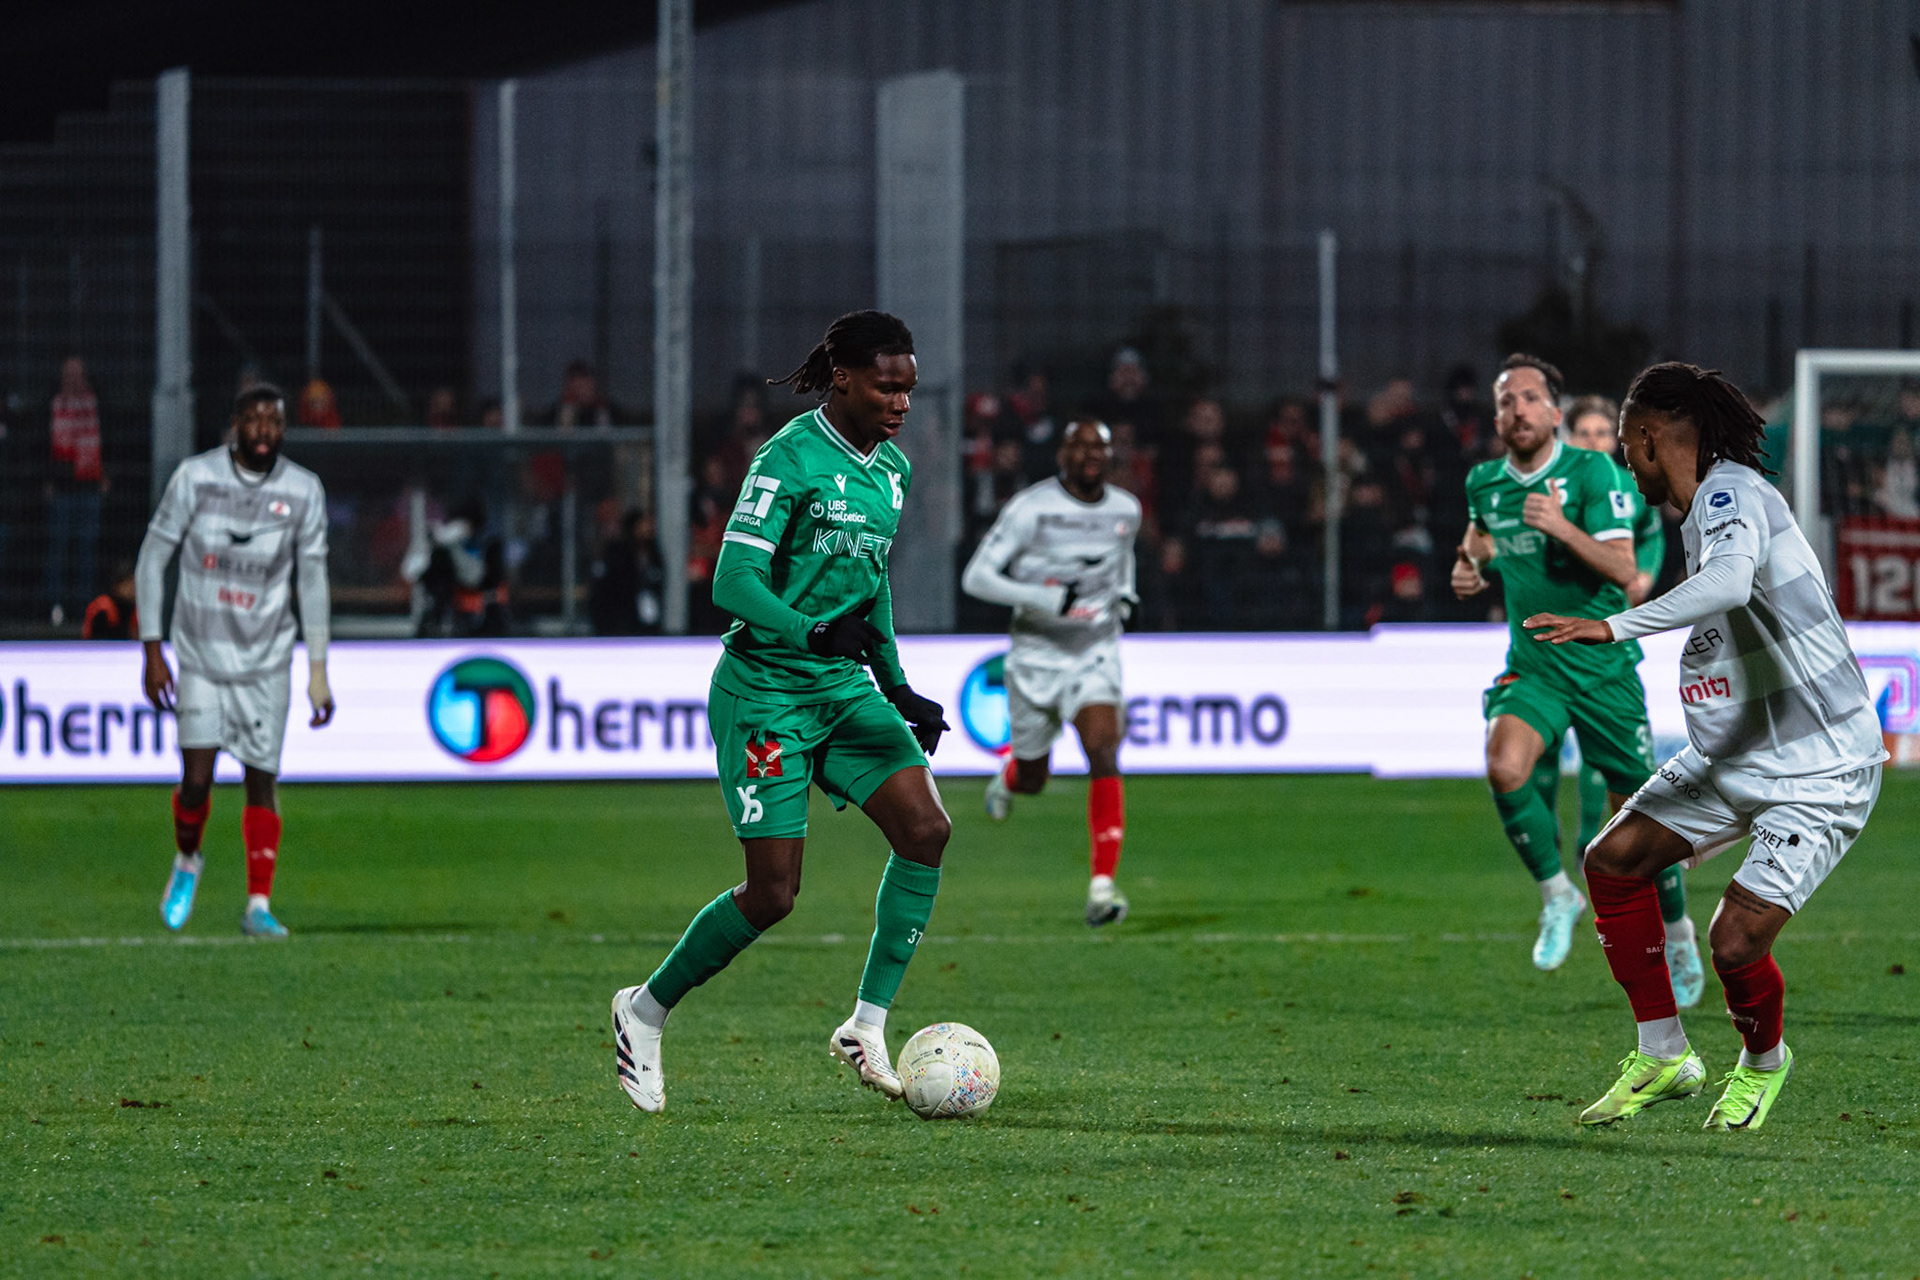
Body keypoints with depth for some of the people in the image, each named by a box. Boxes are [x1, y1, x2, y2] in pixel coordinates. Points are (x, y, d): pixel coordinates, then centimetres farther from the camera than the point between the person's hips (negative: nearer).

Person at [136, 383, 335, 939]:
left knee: (262, 780, -3)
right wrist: (153, 653, -3)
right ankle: (186, 862, 23)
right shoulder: (195, 477, -7)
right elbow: (152, 558, 0)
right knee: (197, 779, -7)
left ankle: (258, 905, 5)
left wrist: (319, 671, 6)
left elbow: (312, 579, 7)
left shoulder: (304, 491, -2)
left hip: (267, 661, 1)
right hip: (201, 655, -1)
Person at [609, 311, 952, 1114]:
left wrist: (899, 691, 21)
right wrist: (815, 634, -36)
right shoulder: (791, 459, -15)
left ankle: (867, 1026, -6)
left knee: (926, 828, -14)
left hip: (844, 687, 7)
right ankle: (645, 1011, 14)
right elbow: (734, 582, -21)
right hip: (766, 692, -7)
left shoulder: (892, 471, 11)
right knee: (774, 891, -9)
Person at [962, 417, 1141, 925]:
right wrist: (1046, 598, -27)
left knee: (1104, 756, -21)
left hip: (1096, 653, 2)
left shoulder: (1125, 510, 2)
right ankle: (1009, 772, 52)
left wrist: (1124, 594, 6)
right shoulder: (1031, 508, -14)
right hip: (1038, 654, -2)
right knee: (1032, 781, 10)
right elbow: (976, 577, -16)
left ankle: (1102, 887, -24)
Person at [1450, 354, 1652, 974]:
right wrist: (1467, 569, 4)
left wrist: (1565, 530, -32)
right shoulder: (1484, 483, 3)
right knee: (1505, 767, -26)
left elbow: (1624, 569, -18)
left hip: (1603, 663, -3)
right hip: (1530, 664, 3)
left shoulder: (1591, 473, -11)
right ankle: (1557, 895, -5)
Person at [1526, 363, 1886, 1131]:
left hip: (1818, 772, -10)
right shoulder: (1707, 507, 10)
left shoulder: (1732, 493, -20)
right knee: (1613, 859, 1)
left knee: (1735, 943, -16)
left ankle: (1763, 1063, 17)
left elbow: (1728, 582, -40)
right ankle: (1664, 1058, 13)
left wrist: (1614, 628, -47)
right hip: (1732, 758, 10)